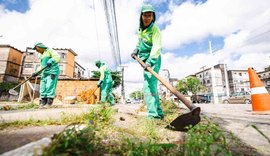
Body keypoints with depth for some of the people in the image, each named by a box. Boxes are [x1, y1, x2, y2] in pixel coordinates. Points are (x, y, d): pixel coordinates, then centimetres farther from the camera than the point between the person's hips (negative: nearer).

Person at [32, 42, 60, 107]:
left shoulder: (49, 50, 6)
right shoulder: (41, 55, 29)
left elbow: (57, 57, -12)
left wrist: (51, 61, -29)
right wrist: (36, 73, 17)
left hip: (52, 72, -8)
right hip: (44, 73, 8)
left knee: (50, 86, -17)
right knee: (43, 88, 0)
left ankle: (49, 102, -17)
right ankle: (43, 103, 2)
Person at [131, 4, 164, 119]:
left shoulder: (155, 29, -12)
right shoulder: (141, 29, 13)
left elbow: (156, 47, -27)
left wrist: (149, 61, -39)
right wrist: (136, 50, 11)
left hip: (153, 60, -9)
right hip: (145, 60, 9)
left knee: (149, 86, -19)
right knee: (151, 86, 11)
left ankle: (153, 114, -18)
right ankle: (159, 113, 21)